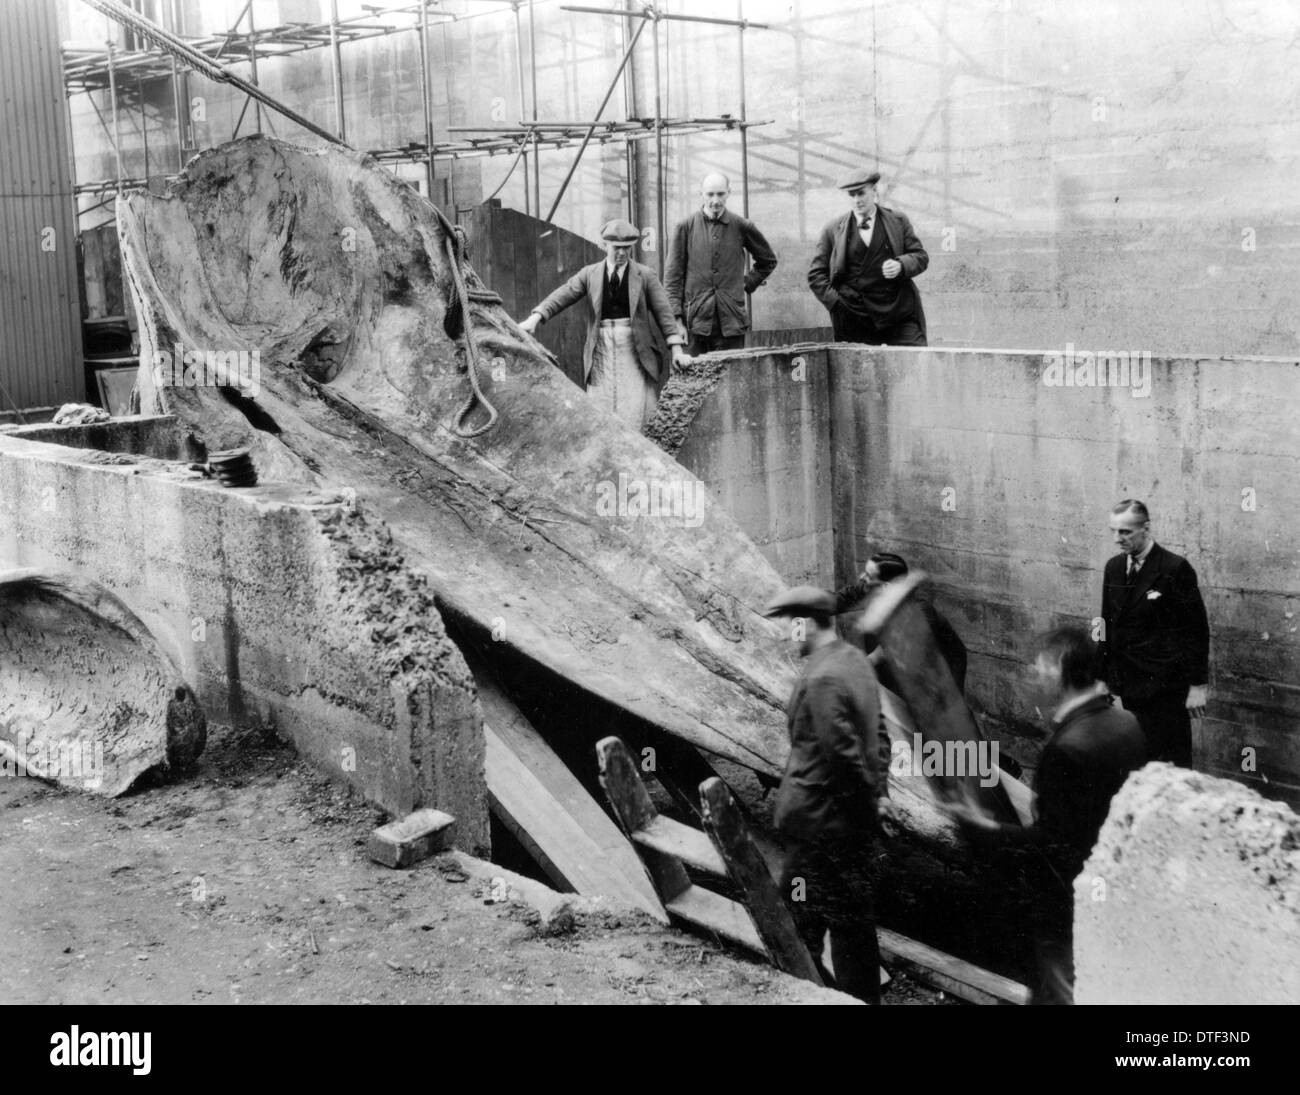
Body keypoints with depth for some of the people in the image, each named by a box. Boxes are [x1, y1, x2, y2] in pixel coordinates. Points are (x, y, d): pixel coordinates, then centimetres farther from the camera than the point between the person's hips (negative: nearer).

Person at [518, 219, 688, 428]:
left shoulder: (645, 276, 6)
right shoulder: (590, 274, 8)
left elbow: (663, 312, 2)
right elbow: (561, 297, -3)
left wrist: (676, 348, -7)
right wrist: (535, 318, -19)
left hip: (634, 351, -1)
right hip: (601, 351, 1)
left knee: (636, 412, -8)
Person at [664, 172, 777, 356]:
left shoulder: (741, 226, 6)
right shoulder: (685, 227, 3)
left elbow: (768, 261, 22)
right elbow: (673, 276, 2)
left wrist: (748, 283, 10)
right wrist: (676, 318, -5)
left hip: (731, 320, 1)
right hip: (695, 320, -1)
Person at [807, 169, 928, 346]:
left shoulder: (898, 222, 11)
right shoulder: (833, 230, 7)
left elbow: (920, 256, 10)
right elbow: (816, 275, 8)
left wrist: (900, 266, -12)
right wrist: (836, 303, -5)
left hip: (900, 316, 1)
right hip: (855, 319, -1)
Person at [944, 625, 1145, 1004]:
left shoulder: (1065, 747, -28)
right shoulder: (1126, 723, -3)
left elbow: (1051, 840, -24)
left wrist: (988, 825, -15)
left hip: (1071, 901, -8)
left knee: (1063, 994, 9)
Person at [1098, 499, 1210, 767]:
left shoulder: (1175, 568, -10)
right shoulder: (1113, 567, 8)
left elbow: (1196, 630, -9)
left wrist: (1198, 685, -10)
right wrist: (1104, 677, 12)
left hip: (1166, 689, -5)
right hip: (1130, 688, 5)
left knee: (1172, 764, -1)